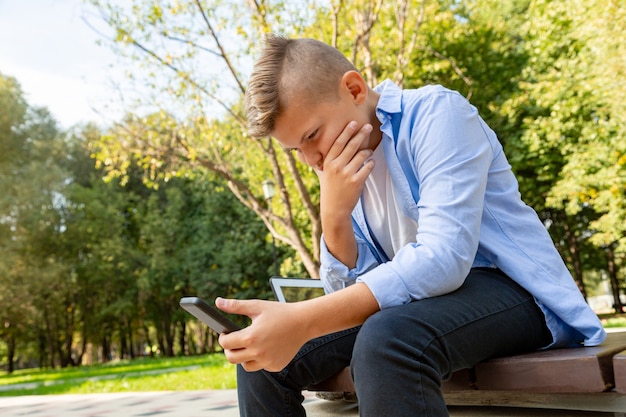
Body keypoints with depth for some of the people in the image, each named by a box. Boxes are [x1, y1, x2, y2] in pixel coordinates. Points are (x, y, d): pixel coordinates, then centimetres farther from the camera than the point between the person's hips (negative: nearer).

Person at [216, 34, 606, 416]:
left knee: (385, 341, -38)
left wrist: (300, 321, -35)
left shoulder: (437, 112, -15)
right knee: (261, 352, -8)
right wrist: (334, 214, -19)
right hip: (414, 297, 6)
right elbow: (351, 291, 0)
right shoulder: (341, 166, 5)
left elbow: (443, 259, -29)